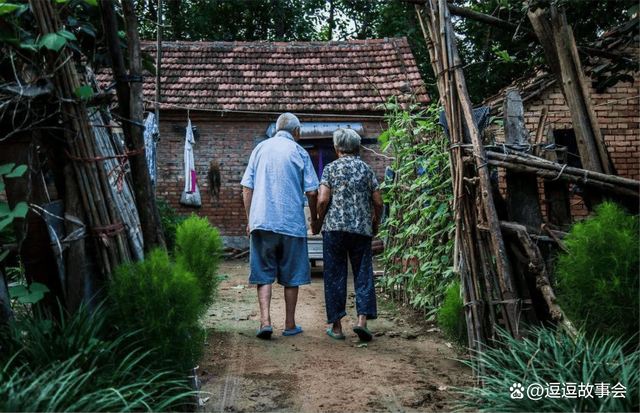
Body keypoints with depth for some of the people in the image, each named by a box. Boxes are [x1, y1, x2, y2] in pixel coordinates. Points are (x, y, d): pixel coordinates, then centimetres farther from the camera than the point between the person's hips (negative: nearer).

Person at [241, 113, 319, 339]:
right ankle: (290, 324, 16)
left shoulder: (260, 148, 10)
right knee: (292, 276, 9)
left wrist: (250, 219, 15)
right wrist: (315, 219, 12)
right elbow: (311, 192, -3)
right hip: (292, 222, -2)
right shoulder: (299, 152, 2)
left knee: (263, 274, 7)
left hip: (262, 221, 2)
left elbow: (247, 188, 8)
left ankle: (265, 321, -5)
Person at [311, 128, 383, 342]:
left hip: (334, 228, -1)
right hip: (362, 229, 2)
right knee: (363, 274, 7)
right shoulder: (367, 169, 8)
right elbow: (378, 202, 6)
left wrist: (319, 220, 8)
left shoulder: (331, 168, 2)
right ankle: (362, 318, -5)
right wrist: (375, 224, 22)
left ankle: (336, 325, 8)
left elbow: (322, 199, -8)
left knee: (334, 276, 4)